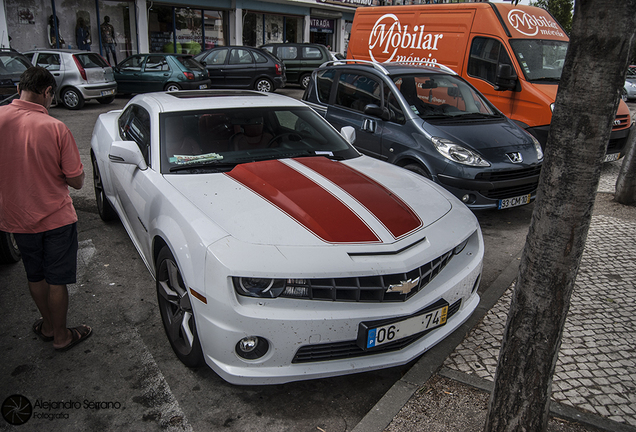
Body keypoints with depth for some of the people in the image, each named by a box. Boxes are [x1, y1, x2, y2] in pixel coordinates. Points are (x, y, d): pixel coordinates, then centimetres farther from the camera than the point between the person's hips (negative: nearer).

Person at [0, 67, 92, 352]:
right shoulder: (55, 128, -20)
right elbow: (77, 181, -14)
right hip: (56, 219, -4)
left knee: (35, 276, 22)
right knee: (56, 280, 11)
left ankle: (48, 325, 40)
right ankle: (61, 335, 26)